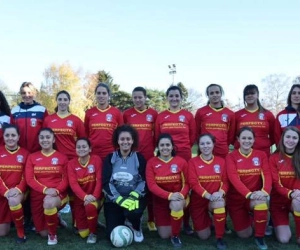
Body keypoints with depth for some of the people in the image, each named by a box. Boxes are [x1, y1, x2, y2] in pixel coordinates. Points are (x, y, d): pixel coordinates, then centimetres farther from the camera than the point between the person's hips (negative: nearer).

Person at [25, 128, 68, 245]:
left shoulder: (62, 157, 3)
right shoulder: (32, 157, 6)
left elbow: (66, 178, -1)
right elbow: (29, 179, -3)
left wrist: (56, 190, -22)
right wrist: (45, 189, -20)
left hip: (58, 194, -2)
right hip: (38, 195, 3)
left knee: (49, 203, -40)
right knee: (43, 233, 4)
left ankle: (53, 234, -13)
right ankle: (55, 219, 40)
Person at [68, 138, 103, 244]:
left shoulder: (96, 159, -6)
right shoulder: (71, 163, -2)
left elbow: (99, 180, -12)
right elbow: (73, 183, -14)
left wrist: (94, 196, -28)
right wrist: (85, 196, -31)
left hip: (94, 196, -2)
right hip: (80, 198, 2)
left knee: (90, 206, -38)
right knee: (83, 233, -1)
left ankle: (93, 233, -10)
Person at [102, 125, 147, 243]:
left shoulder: (139, 158, 2)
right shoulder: (110, 158, 3)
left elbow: (144, 181, -5)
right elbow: (106, 182, -5)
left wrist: (134, 196, -23)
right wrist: (119, 199, -20)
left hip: (134, 197, -1)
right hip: (114, 199, 1)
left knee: (132, 212, -35)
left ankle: (136, 227, 3)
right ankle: (123, 222, 25)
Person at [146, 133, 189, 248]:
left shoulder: (181, 161, -8)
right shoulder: (151, 162, -8)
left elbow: (187, 182, -6)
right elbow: (151, 185, -15)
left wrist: (181, 195, -27)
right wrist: (169, 195, -28)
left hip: (178, 198, -1)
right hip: (160, 200, 1)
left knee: (176, 204, -38)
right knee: (164, 235, -1)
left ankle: (175, 235, -12)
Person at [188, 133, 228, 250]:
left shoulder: (221, 161, 2)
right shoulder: (193, 162, -5)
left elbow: (225, 181, -4)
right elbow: (193, 183, -15)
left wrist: (221, 192, -26)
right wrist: (208, 195, -29)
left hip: (216, 199, 1)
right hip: (199, 200, 0)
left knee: (220, 203, -38)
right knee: (204, 236, 1)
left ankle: (219, 238, -17)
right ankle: (207, 221, 38)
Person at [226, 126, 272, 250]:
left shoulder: (261, 155, 1)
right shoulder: (231, 156, -7)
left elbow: (267, 174, -10)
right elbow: (233, 178, -21)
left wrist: (265, 191, -32)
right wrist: (249, 194, -36)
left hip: (256, 197, 1)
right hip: (236, 198, -1)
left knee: (261, 202, -36)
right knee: (244, 235, 2)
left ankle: (259, 237, -13)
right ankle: (247, 217, 37)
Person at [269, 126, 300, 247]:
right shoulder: (274, 158, -8)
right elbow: (276, 183, -14)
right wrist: (290, 194, -33)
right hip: (278, 202, -1)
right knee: (284, 239, -12)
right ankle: (279, 225, 24)